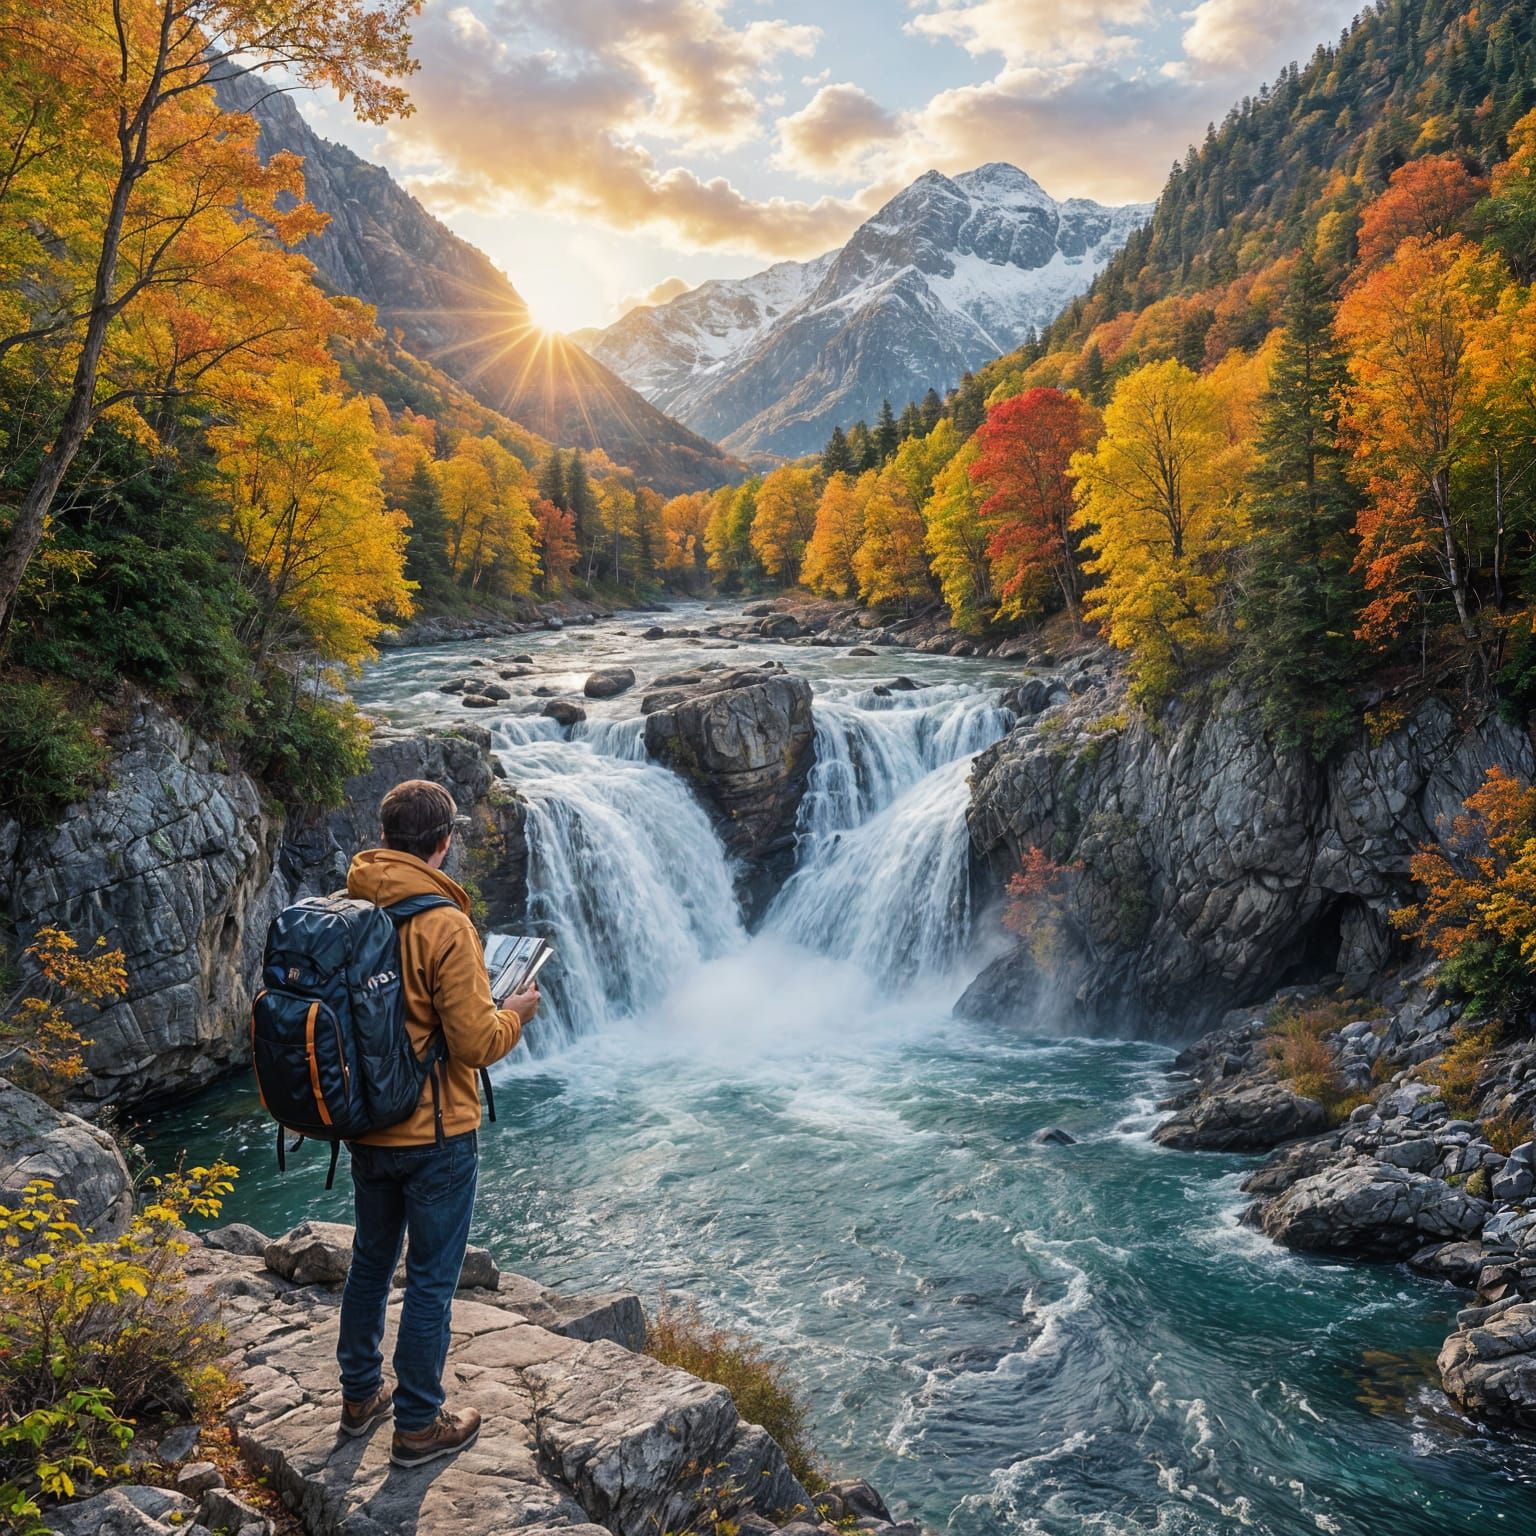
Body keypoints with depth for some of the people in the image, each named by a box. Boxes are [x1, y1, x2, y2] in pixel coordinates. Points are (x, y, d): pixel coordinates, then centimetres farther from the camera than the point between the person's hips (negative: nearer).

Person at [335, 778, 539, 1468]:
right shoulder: (444, 924, -23)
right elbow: (476, 1043, -22)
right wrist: (515, 1012, -2)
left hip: (366, 1128, 7)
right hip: (435, 1136, -6)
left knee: (371, 1261, 23)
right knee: (431, 1280, 9)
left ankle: (360, 1396, 39)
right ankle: (419, 1424, 21)